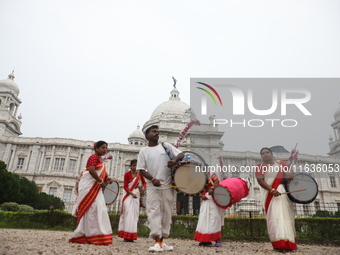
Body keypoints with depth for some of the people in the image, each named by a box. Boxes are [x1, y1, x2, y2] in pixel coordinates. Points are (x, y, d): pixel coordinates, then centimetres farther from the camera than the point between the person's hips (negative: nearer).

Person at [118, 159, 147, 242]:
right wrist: (132, 193, -24)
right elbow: (125, 187, -10)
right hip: (128, 194, -4)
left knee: (135, 213, 2)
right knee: (128, 213, -11)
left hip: (136, 193, 4)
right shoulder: (127, 174, -9)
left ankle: (131, 236, 9)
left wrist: (143, 187, -10)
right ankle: (126, 236, -7)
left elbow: (144, 182, 13)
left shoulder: (139, 174, 2)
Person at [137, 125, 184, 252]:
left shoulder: (166, 146, 9)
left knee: (167, 213, 7)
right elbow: (142, 169, 1)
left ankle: (162, 240, 19)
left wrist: (174, 159, -18)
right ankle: (157, 242, -9)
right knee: (154, 212, -10)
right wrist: (152, 179, -17)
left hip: (168, 185, 2)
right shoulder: (144, 151, 6)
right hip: (153, 186, -2)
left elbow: (181, 154, 5)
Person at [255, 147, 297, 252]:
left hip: (283, 191, 3)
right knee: (274, 215, -12)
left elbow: (289, 175, 11)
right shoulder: (260, 167, 8)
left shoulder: (281, 163, 17)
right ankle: (279, 243, -16)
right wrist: (272, 190, -20)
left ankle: (287, 243, 1)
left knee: (285, 214, -2)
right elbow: (260, 180, -5)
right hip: (269, 193, -3)